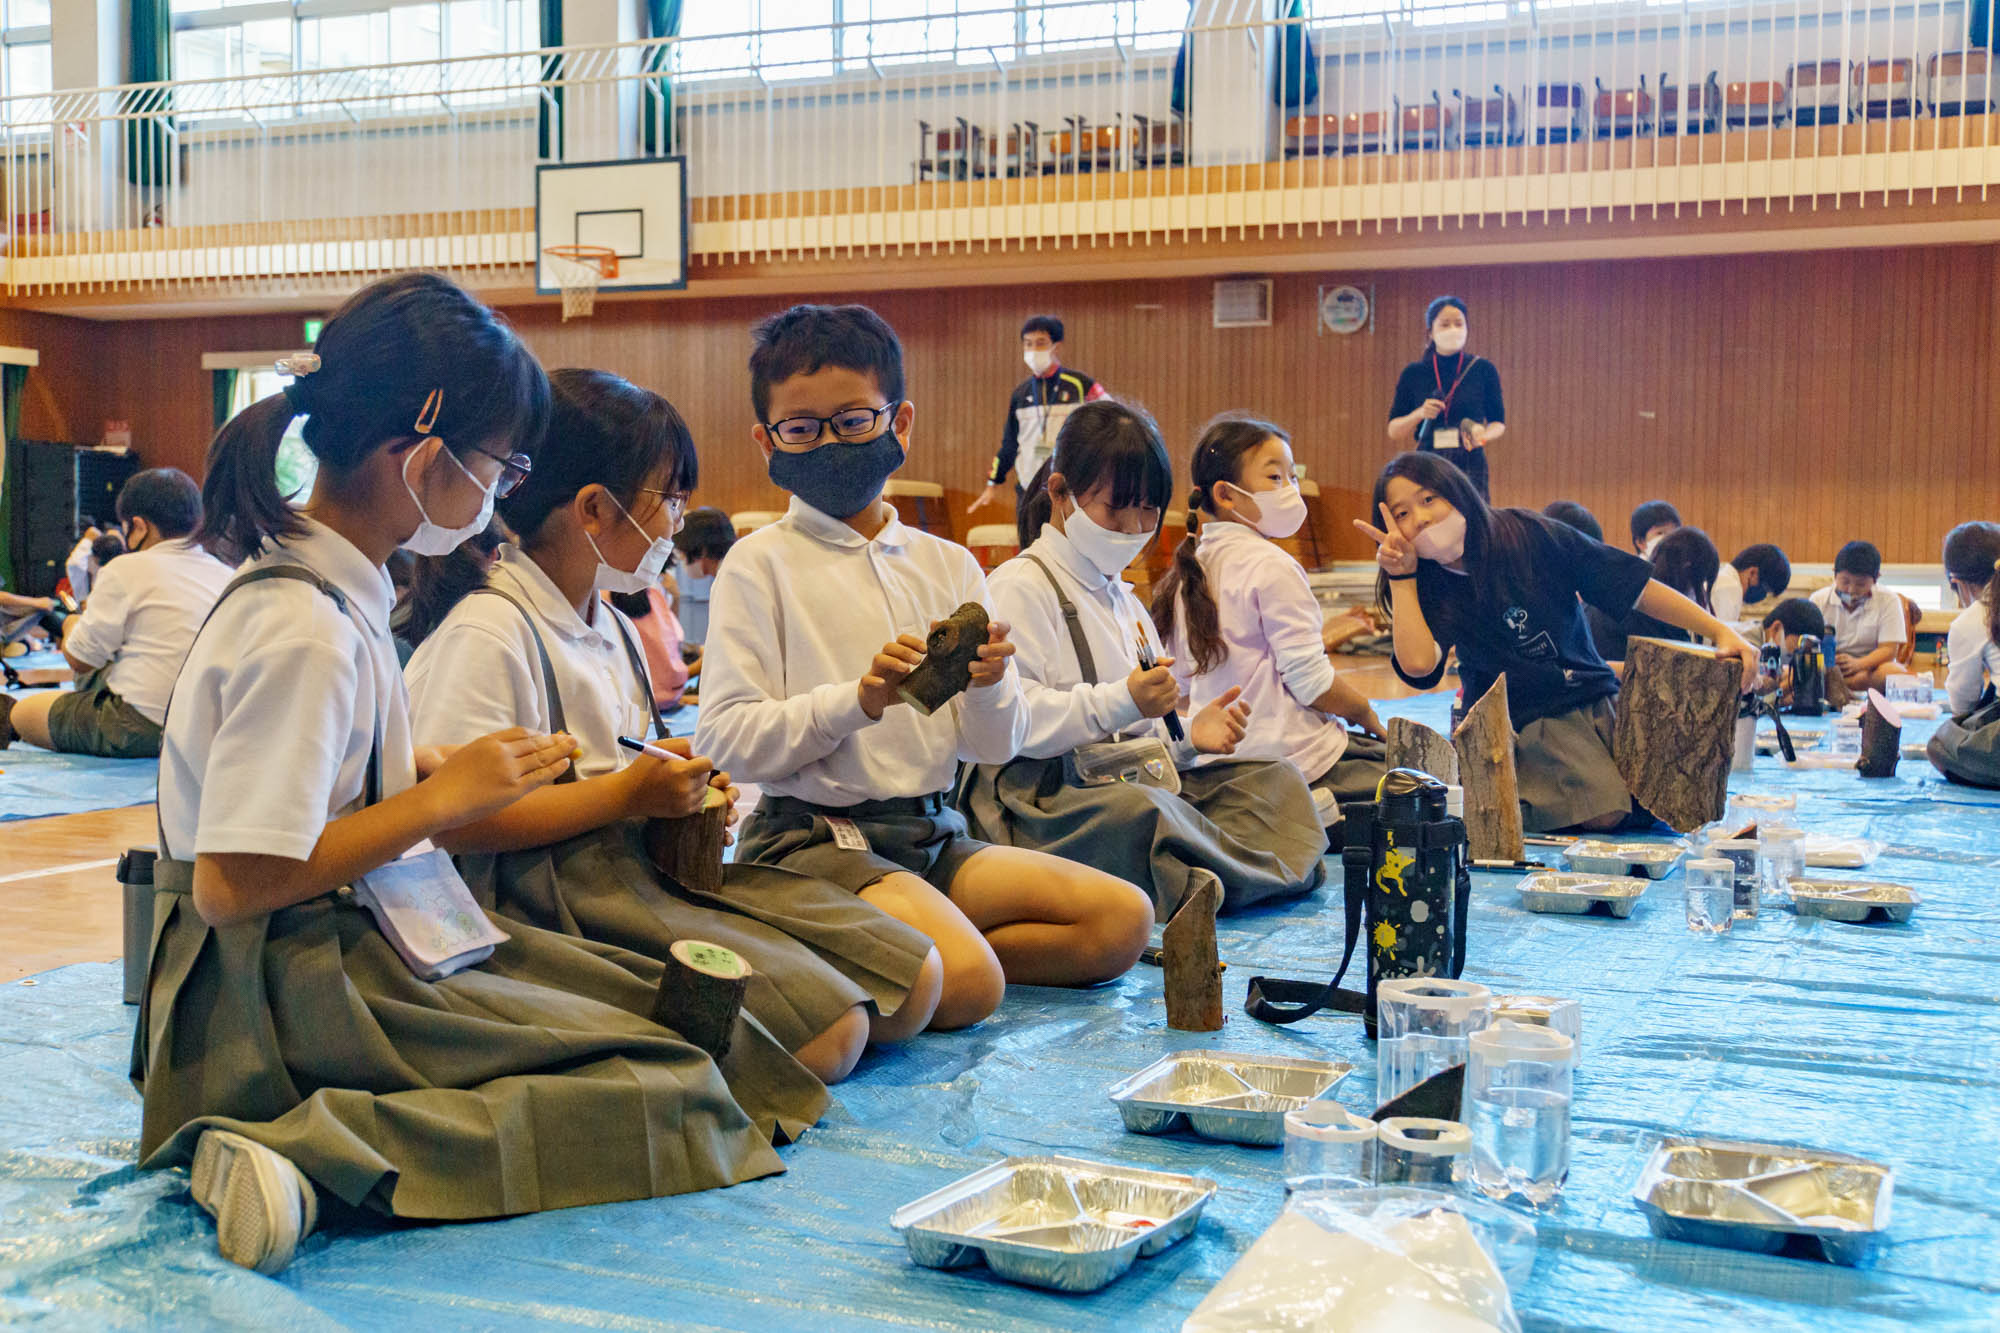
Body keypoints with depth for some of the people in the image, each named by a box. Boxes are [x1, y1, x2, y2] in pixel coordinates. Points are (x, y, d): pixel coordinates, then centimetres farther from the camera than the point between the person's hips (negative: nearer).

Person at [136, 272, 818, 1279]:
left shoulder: (330, 581, 6)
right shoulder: (304, 632, -23)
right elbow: (233, 884, -24)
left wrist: (445, 770, 4)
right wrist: (445, 796, -17)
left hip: (365, 936, 10)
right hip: (287, 994, -10)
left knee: (646, 1005, 8)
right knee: (656, 1090, -13)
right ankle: (303, 1149, -20)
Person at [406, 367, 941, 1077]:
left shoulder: (613, 625, 20)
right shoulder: (487, 633, -11)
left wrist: (686, 788, 8)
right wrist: (627, 793, -16)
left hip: (652, 860, 10)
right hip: (562, 892, -10)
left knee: (913, 985, -1)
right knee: (829, 1033, -25)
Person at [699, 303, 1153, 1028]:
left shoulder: (948, 563, 11)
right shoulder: (760, 564, -2)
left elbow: (994, 746, 10)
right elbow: (725, 738, -10)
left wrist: (988, 686, -13)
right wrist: (857, 700, -21)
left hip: (931, 832, 6)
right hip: (813, 833, -6)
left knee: (1124, 916, -7)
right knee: (965, 985, -31)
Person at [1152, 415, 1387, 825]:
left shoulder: (1189, 570, 9)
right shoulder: (1272, 566, -15)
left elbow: (1182, 684, 14)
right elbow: (1312, 681, -17)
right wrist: (1367, 715, 0)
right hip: (1293, 757, -8)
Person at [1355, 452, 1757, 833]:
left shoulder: (1529, 536, -4)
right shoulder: (1430, 590, -3)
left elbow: (1637, 588, 0)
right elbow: (1417, 663, -24)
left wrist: (1721, 631, -8)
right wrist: (1401, 575, -16)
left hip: (1597, 696, 2)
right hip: (1526, 724, -2)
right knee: (1604, 812, -26)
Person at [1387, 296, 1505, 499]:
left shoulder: (1483, 369, 6)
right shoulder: (1413, 374, 7)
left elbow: (1498, 422, 12)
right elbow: (1393, 431, 9)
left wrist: (1484, 435, -9)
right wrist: (1419, 414, -9)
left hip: (1470, 466, 0)